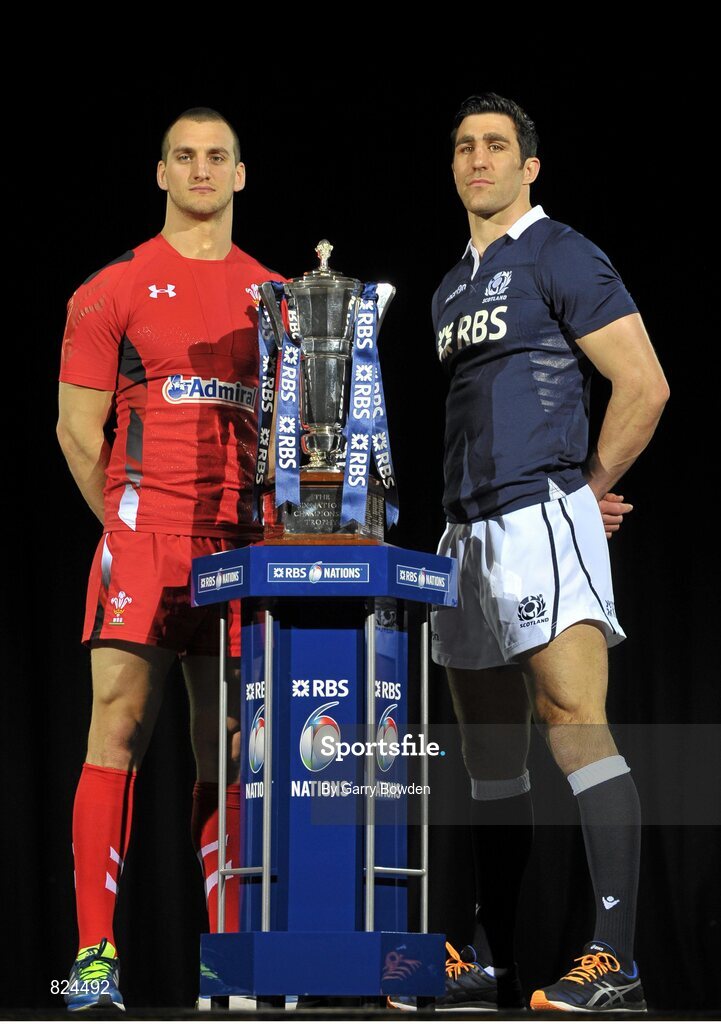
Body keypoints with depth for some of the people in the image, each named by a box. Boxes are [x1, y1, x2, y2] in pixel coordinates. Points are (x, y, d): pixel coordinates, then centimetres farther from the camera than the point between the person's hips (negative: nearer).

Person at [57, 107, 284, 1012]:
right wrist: (130, 526, 1)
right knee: (120, 729, -10)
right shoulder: (115, 290, 4)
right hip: (142, 538, -4)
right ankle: (95, 953, -11)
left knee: (227, 748, 5)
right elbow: (78, 428, 3)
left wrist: (270, 532, 9)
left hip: (242, 551, 4)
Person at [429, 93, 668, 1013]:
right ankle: (487, 962, 15)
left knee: (575, 724, -18)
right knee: (489, 756, 10)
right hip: (468, 527, 9)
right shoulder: (451, 290, 22)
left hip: (541, 516, -9)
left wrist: (589, 487, -2)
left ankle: (615, 960, -24)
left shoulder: (560, 257, -2)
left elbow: (645, 387, -9)